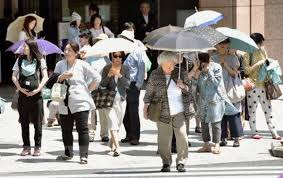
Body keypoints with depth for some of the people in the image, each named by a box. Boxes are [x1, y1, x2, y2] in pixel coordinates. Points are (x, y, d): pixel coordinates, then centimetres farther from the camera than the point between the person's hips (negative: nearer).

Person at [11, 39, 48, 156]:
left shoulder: (40, 60, 2)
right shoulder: (20, 60, 9)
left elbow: (45, 77, -3)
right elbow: (14, 76, 6)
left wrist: (38, 89, -15)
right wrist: (20, 88, -9)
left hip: (36, 94, -3)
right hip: (23, 94, 3)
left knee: (37, 122, 1)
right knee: (24, 122, 6)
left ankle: (37, 147, 8)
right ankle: (26, 147, 13)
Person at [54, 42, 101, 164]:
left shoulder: (82, 65, 0)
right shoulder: (60, 65, 10)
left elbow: (97, 78, 2)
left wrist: (88, 90, 0)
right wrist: (62, 77, -12)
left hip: (80, 102, -4)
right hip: (65, 103, 4)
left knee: (82, 129, -7)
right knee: (66, 129, 10)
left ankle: (83, 155, -6)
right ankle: (68, 153, 24)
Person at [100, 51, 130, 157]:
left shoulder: (125, 69, 3)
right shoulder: (106, 68, 0)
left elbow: (128, 84, -6)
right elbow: (102, 85, -3)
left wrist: (120, 75, -21)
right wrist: (109, 75, -19)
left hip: (121, 99, 2)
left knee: (118, 123, 12)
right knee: (113, 122, -15)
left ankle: (112, 142, 36)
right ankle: (117, 147, -22)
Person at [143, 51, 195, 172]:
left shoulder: (180, 73, 6)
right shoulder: (155, 75, 2)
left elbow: (189, 90, 16)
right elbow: (149, 93, 7)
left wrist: (183, 86, -6)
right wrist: (146, 107, -2)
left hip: (179, 112, 1)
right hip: (162, 112, -1)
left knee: (182, 136, -6)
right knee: (164, 138, 2)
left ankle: (181, 162, 4)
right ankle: (166, 163, 13)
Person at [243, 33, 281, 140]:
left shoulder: (262, 51, 12)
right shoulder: (247, 55, -6)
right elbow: (247, 71, -12)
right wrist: (257, 64, -18)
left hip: (263, 84, 5)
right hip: (252, 86, -5)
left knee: (268, 109, 4)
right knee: (252, 110, 2)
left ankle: (274, 133, 5)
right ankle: (254, 132, 12)